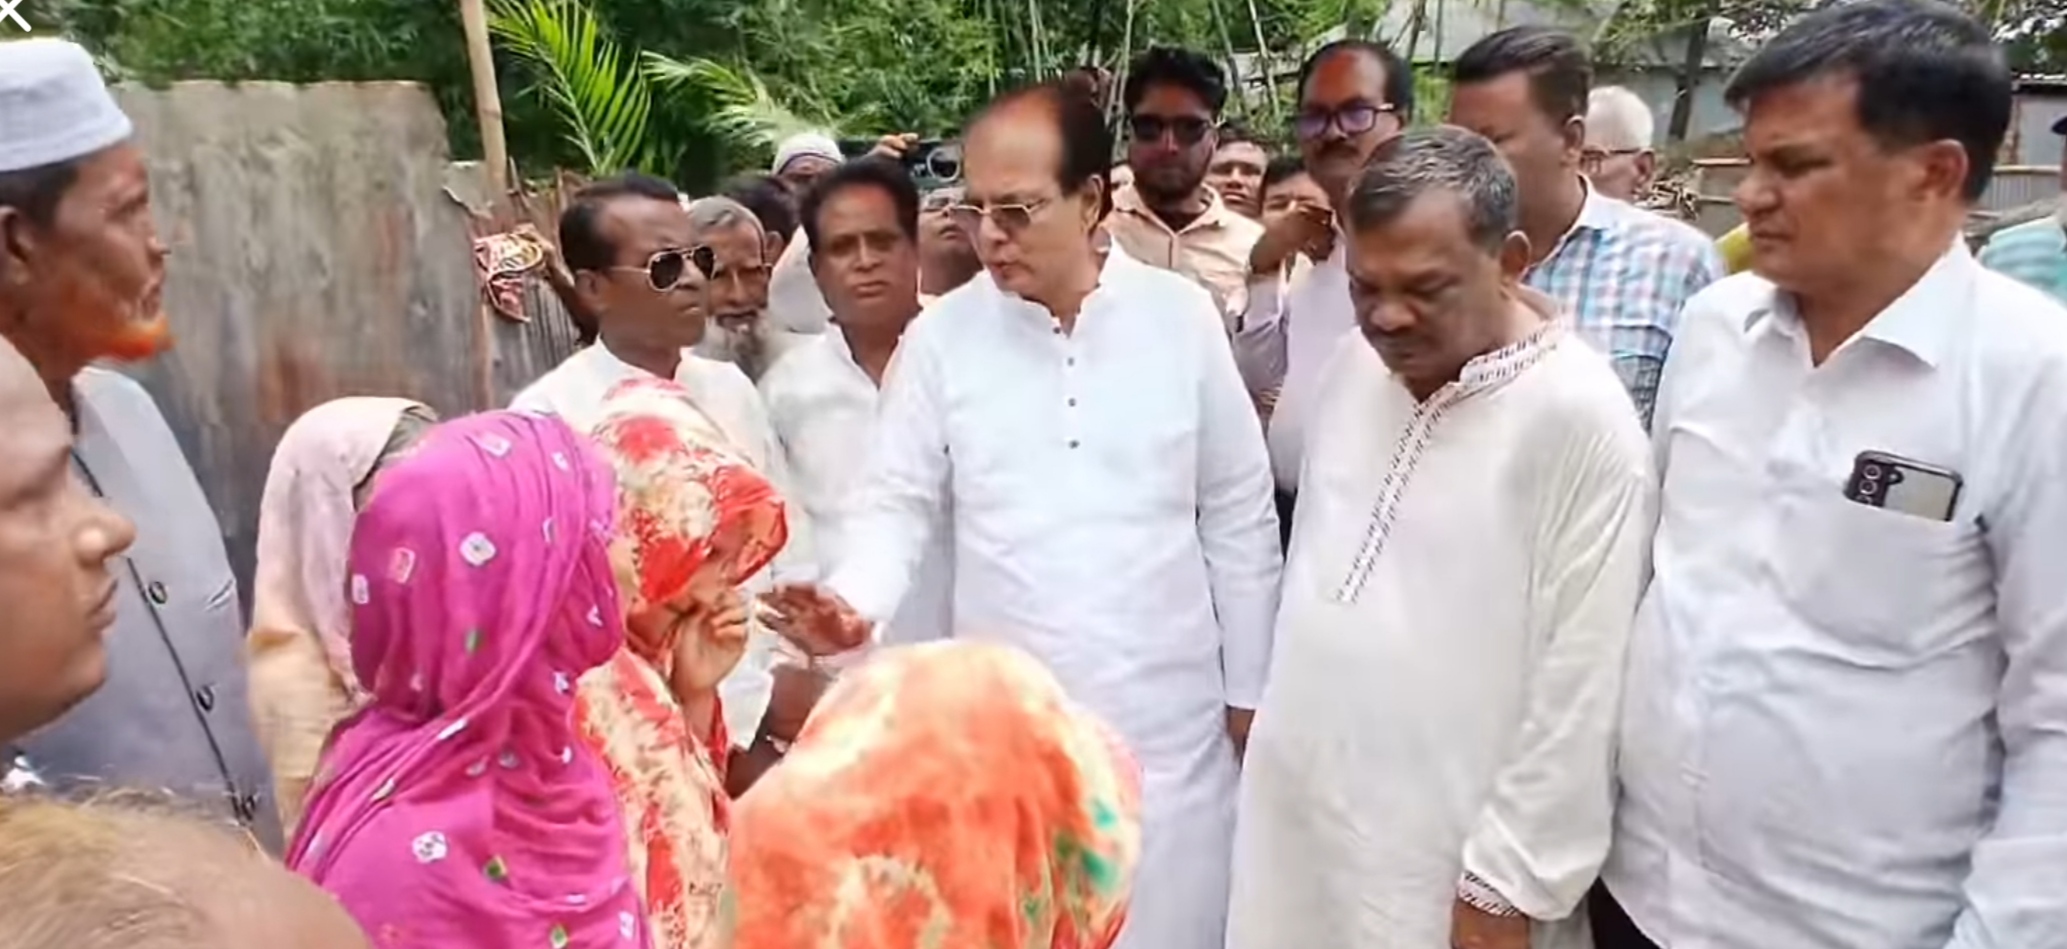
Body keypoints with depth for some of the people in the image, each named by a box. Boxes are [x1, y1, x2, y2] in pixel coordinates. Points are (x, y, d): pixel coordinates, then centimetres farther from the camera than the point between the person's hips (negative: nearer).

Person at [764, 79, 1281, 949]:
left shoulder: (1182, 317, -5)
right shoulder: (941, 336, -4)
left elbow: (1238, 514, 1)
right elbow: (900, 503, 1)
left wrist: (1247, 688, 4)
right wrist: (854, 595, -20)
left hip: (1168, 720, 0)